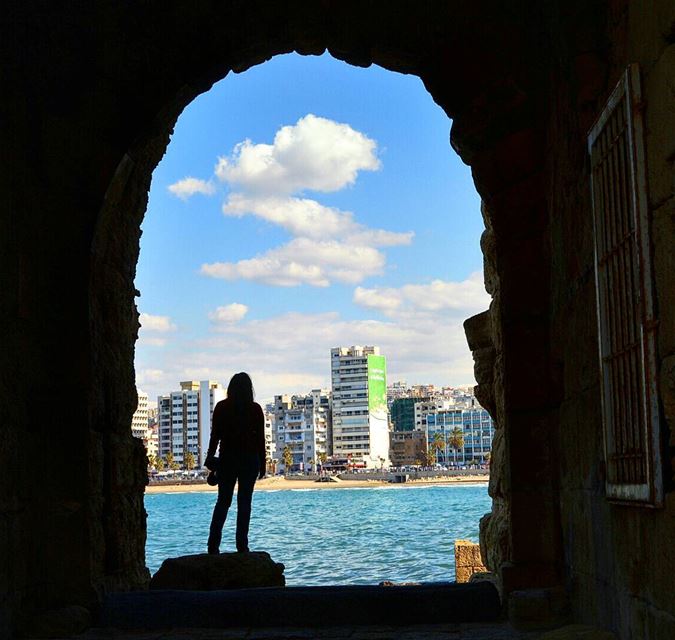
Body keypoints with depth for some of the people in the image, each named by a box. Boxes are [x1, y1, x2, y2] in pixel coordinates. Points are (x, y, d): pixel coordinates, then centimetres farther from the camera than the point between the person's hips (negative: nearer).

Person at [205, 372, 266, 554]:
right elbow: (260, 438, -1)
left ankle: (213, 545, -2)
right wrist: (262, 463, 5)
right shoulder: (255, 409, -1)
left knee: (223, 501, 8)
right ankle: (241, 545, -1)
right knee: (244, 502, 4)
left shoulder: (221, 407, 0)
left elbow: (215, 435, -1)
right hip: (250, 459, -1)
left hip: (227, 459, 1)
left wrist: (210, 458, 7)